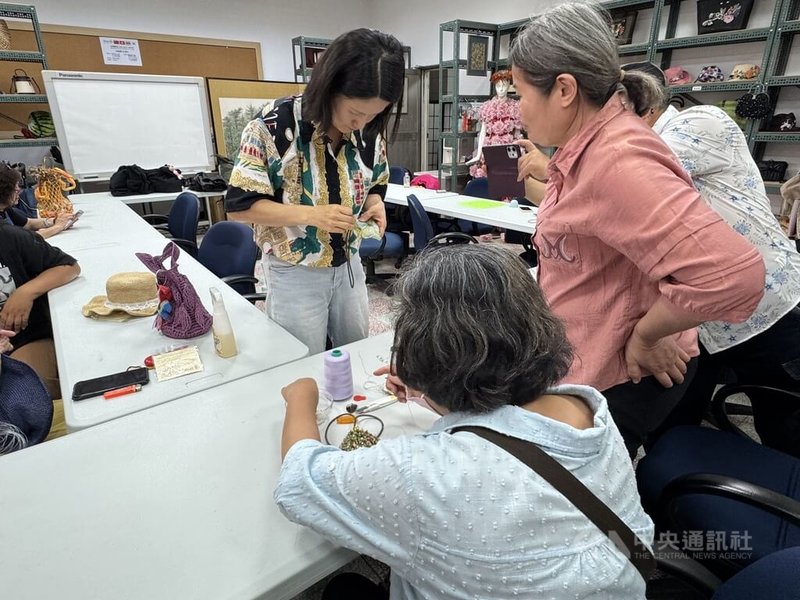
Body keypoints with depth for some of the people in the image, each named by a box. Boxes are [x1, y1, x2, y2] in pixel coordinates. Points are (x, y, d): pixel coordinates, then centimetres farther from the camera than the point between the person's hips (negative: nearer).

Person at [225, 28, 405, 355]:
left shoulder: (370, 131, -6)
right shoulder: (273, 128, -21)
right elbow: (240, 205, -17)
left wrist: (375, 204, -14)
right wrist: (311, 214, -30)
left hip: (348, 264, 5)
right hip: (294, 273, -4)